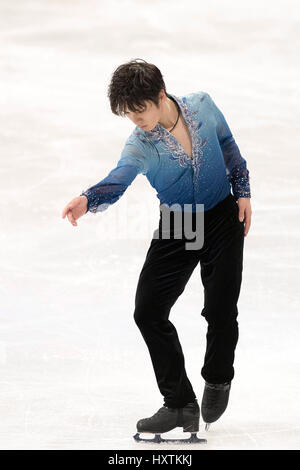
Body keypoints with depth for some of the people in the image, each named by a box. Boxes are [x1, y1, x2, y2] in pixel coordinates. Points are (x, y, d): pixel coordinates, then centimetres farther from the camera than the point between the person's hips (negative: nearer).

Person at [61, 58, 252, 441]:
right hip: (175, 228, 1)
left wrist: (242, 191, 2)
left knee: (220, 311, -6)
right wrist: (87, 200, -57)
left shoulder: (202, 105, -13)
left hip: (223, 218, -1)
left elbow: (228, 146, 5)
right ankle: (180, 405, 7)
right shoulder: (139, 144, -18)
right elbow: (116, 180, -36)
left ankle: (217, 380, 27)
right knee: (148, 311, -6)